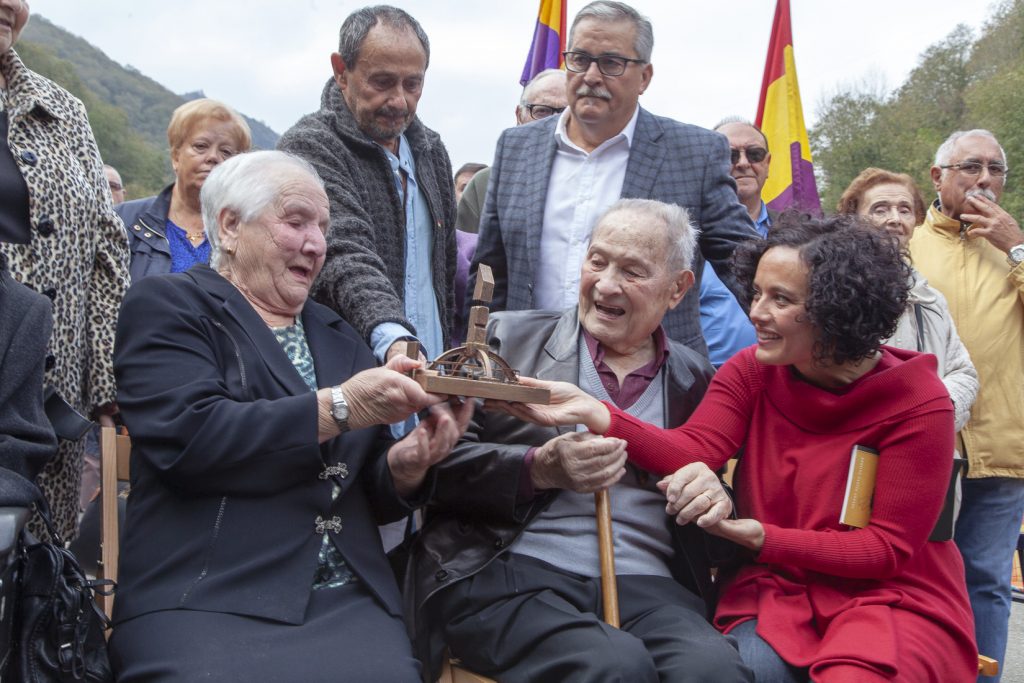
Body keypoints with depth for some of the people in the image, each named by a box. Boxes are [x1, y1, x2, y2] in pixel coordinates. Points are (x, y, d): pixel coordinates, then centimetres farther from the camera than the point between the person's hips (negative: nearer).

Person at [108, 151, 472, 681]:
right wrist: (340, 406, -16)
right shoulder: (166, 305, 4)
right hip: (206, 597, -4)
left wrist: (406, 464, -4)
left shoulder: (338, 337, 19)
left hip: (347, 598, 4)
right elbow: (187, 435, -14)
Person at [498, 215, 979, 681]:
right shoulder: (752, 370, -1)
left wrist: (756, 535, -22)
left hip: (890, 599, -1)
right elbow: (693, 449, -17)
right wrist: (593, 414, -34)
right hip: (778, 594, 2)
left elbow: (889, 548, -12)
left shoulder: (920, 403, -11)